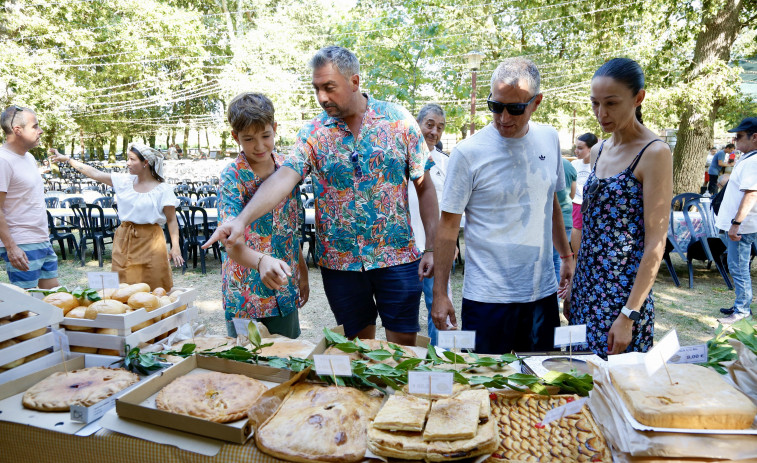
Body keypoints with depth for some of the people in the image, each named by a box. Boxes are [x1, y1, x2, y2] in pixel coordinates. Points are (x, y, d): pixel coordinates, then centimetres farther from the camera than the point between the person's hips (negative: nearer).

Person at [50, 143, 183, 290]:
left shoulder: (163, 189, -7)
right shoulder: (124, 181, 7)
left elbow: (172, 220, -7)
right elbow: (95, 173, 14)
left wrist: (175, 247, -16)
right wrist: (67, 159, 17)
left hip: (149, 241, -5)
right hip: (124, 239, 5)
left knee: (153, 289, -4)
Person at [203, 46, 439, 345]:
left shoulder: (399, 120, -3)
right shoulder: (313, 133, -1)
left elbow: (424, 187, -1)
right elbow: (284, 178, -15)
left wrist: (433, 248, -5)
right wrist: (242, 219, -31)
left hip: (397, 256, -1)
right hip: (340, 261, 2)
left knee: (404, 342, 6)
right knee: (358, 344, 15)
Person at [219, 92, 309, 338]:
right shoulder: (231, 177, -13)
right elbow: (232, 243, -25)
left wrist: (302, 271, 12)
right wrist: (261, 261, -43)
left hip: (286, 293, 4)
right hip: (245, 296, -4)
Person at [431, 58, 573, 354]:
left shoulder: (549, 139, 3)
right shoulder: (468, 152, -12)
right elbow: (448, 225, -9)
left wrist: (567, 256, 19)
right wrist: (440, 293, -9)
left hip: (543, 291, 5)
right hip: (488, 296, -4)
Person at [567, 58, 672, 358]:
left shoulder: (654, 153, -12)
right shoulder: (599, 152, 9)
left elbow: (655, 244, -15)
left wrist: (629, 315, -18)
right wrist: (574, 286, 15)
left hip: (624, 292, -6)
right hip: (587, 287, 7)